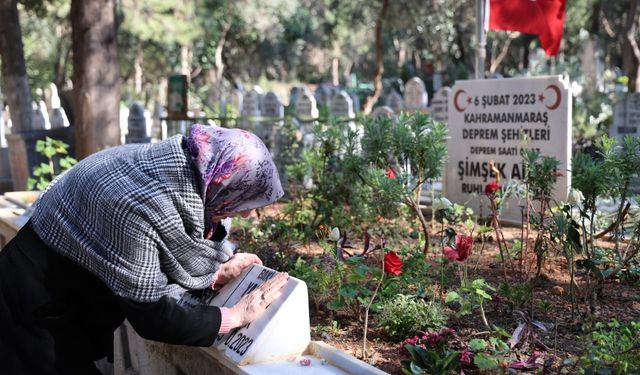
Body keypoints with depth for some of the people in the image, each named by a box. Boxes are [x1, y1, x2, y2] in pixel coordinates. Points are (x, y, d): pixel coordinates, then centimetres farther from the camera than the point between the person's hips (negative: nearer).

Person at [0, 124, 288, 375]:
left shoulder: (185, 171, -12)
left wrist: (218, 273, -6)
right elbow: (151, 317, -29)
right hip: (37, 307, -7)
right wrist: (237, 316, -22)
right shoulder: (137, 205, -38)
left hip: (82, 295, 8)